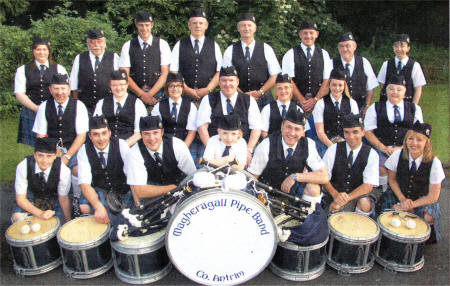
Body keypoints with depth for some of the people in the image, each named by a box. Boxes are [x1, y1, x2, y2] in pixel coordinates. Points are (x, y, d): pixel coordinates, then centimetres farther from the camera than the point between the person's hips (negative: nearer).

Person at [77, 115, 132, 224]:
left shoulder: (122, 145, -18)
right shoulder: (84, 151, -15)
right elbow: (84, 183, -24)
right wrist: (99, 206, -42)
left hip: (123, 187, 0)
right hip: (99, 189, 0)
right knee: (85, 207, -28)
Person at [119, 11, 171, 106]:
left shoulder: (162, 45, 5)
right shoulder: (127, 46, 7)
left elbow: (165, 74, 0)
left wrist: (150, 94, -10)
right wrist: (142, 94, -9)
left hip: (157, 92, -1)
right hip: (135, 93, 1)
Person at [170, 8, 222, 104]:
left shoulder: (214, 46, 10)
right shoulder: (179, 45, 9)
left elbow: (219, 72, 4)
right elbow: (173, 72, 3)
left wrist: (208, 89, -9)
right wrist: (186, 89, -9)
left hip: (208, 95, 0)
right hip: (184, 95, 0)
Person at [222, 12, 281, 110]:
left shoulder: (266, 49, 5)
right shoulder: (230, 51, 6)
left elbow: (275, 75, 3)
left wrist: (260, 92, -8)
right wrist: (242, 94, -9)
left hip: (263, 98, 0)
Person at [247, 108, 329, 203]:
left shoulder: (308, 145, -11)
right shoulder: (267, 146, -17)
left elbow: (324, 176, -15)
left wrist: (295, 176, -24)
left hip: (293, 191, 2)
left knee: (313, 189, -24)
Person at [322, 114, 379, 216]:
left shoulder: (371, 154, -2)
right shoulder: (333, 149, -1)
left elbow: (368, 185, -10)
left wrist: (346, 198, -24)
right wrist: (335, 194, -23)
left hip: (358, 195, 0)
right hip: (334, 196, 0)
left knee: (365, 203, -31)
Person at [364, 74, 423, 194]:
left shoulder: (415, 109, 15)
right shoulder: (375, 108, 11)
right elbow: (368, 131, 5)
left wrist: (402, 148, -6)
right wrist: (383, 148, -8)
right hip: (382, 148, -1)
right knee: (381, 168, -29)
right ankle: (386, 192, -6)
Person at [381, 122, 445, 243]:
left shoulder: (434, 163, -19)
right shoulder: (397, 155, -15)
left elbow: (433, 196, -14)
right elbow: (392, 180, 0)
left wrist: (410, 205, -19)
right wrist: (402, 199, -12)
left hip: (423, 200, -1)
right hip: (399, 194, 1)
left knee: (428, 218, -29)